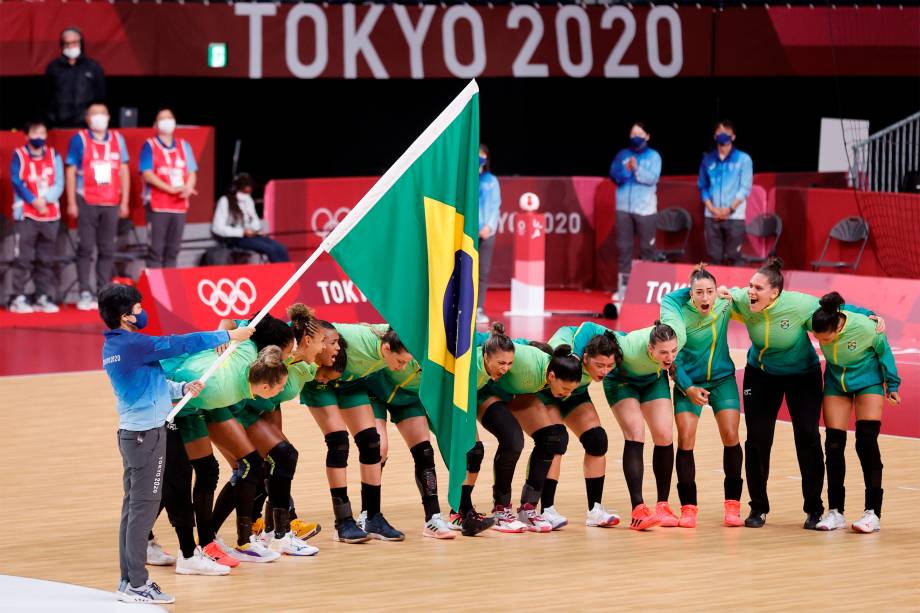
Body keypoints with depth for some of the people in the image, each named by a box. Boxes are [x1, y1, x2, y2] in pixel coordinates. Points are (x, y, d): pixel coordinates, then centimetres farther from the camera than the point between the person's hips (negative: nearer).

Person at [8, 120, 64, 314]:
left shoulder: (53, 156, 10)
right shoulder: (19, 156, 1)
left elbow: (59, 185, 4)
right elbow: (18, 183, -6)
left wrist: (45, 199, -13)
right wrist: (34, 201, -16)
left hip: (50, 214, 4)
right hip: (27, 215, -4)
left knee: (46, 260, 6)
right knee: (24, 258, -8)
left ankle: (44, 297, 11)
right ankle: (18, 298, -7)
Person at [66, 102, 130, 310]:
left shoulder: (117, 139, 11)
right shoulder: (80, 139, 1)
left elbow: (123, 171, 14)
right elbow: (71, 171, 0)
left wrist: (124, 201, 9)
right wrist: (71, 203, -6)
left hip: (111, 203, 3)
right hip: (87, 202, -3)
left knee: (107, 250, 4)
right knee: (86, 248, -4)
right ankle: (85, 293, -2)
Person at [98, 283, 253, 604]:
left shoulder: (113, 346, 10)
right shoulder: (132, 344, -18)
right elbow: (179, 344, -14)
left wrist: (181, 388, 4)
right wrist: (228, 336, -5)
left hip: (131, 432, 9)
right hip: (147, 433, -9)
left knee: (133, 506, 11)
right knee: (143, 508, -7)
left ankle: (129, 579, 13)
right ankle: (137, 584, -6)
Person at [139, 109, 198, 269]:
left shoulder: (184, 146, 15)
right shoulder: (150, 146, 1)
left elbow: (192, 173, 14)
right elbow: (147, 174, -8)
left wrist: (188, 188, -9)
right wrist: (171, 189, -16)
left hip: (180, 205, 5)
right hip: (157, 205, -5)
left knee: (173, 248, 6)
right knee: (156, 247, -8)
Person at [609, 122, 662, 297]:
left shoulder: (653, 156, 4)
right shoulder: (622, 155, 12)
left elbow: (652, 178, -9)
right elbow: (614, 175, 2)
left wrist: (637, 169, -23)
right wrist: (625, 170, -17)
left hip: (645, 209, -3)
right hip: (623, 208, 3)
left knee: (646, 247, -3)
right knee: (623, 247, 1)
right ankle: (623, 286, 5)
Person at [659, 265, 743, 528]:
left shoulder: (725, 304, -17)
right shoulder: (679, 311, -22)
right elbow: (671, 354, -12)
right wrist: (687, 388, -17)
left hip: (722, 378, 1)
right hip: (689, 381, -1)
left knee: (730, 437, -8)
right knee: (685, 440, -11)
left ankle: (732, 505, 4)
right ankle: (688, 508, -2)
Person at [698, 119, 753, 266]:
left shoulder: (743, 159, 3)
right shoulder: (708, 159, 11)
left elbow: (745, 188, -3)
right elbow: (702, 186, 11)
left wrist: (730, 209, -12)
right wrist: (711, 208, -5)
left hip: (735, 217, -3)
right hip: (712, 216, 3)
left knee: (733, 258, -6)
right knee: (714, 258, 1)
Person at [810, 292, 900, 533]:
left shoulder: (866, 328, -33)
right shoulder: (817, 323, -26)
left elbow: (884, 352, -12)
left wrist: (892, 385, -2)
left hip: (868, 382, -3)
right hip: (836, 384, 3)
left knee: (867, 442, -12)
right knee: (834, 445, -3)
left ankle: (873, 513, -8)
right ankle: (835, 512, 7)